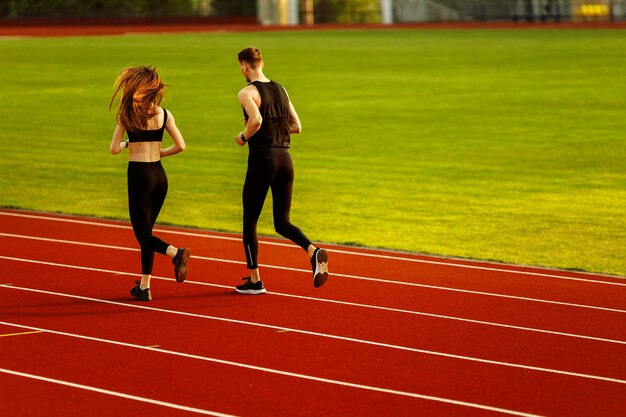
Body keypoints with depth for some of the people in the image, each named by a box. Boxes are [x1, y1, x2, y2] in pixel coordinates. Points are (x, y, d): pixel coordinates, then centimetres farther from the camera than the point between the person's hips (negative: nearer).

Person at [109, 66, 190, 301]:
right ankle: (144, 286, 15)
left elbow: (114, 149, -8)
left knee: (143, 234, 0)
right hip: (159, 174, 5)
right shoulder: (164, 114, 3)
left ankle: (176, 253, -28)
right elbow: (180, 146, -2)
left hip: (139, 174, -5)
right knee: (146, 230, 15)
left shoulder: (127, 114, -7)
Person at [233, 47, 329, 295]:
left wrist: (244, 136, -8)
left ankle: (254, 280, 12)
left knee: (249, 222, 9)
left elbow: (256, 120, -26)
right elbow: (296, 126, 14)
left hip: (262, 158, -6)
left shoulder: (247, 93, -8)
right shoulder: (280, 90, 13)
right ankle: (313, 251, -18)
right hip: (284, 158, 6)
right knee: (282, 222, 11)